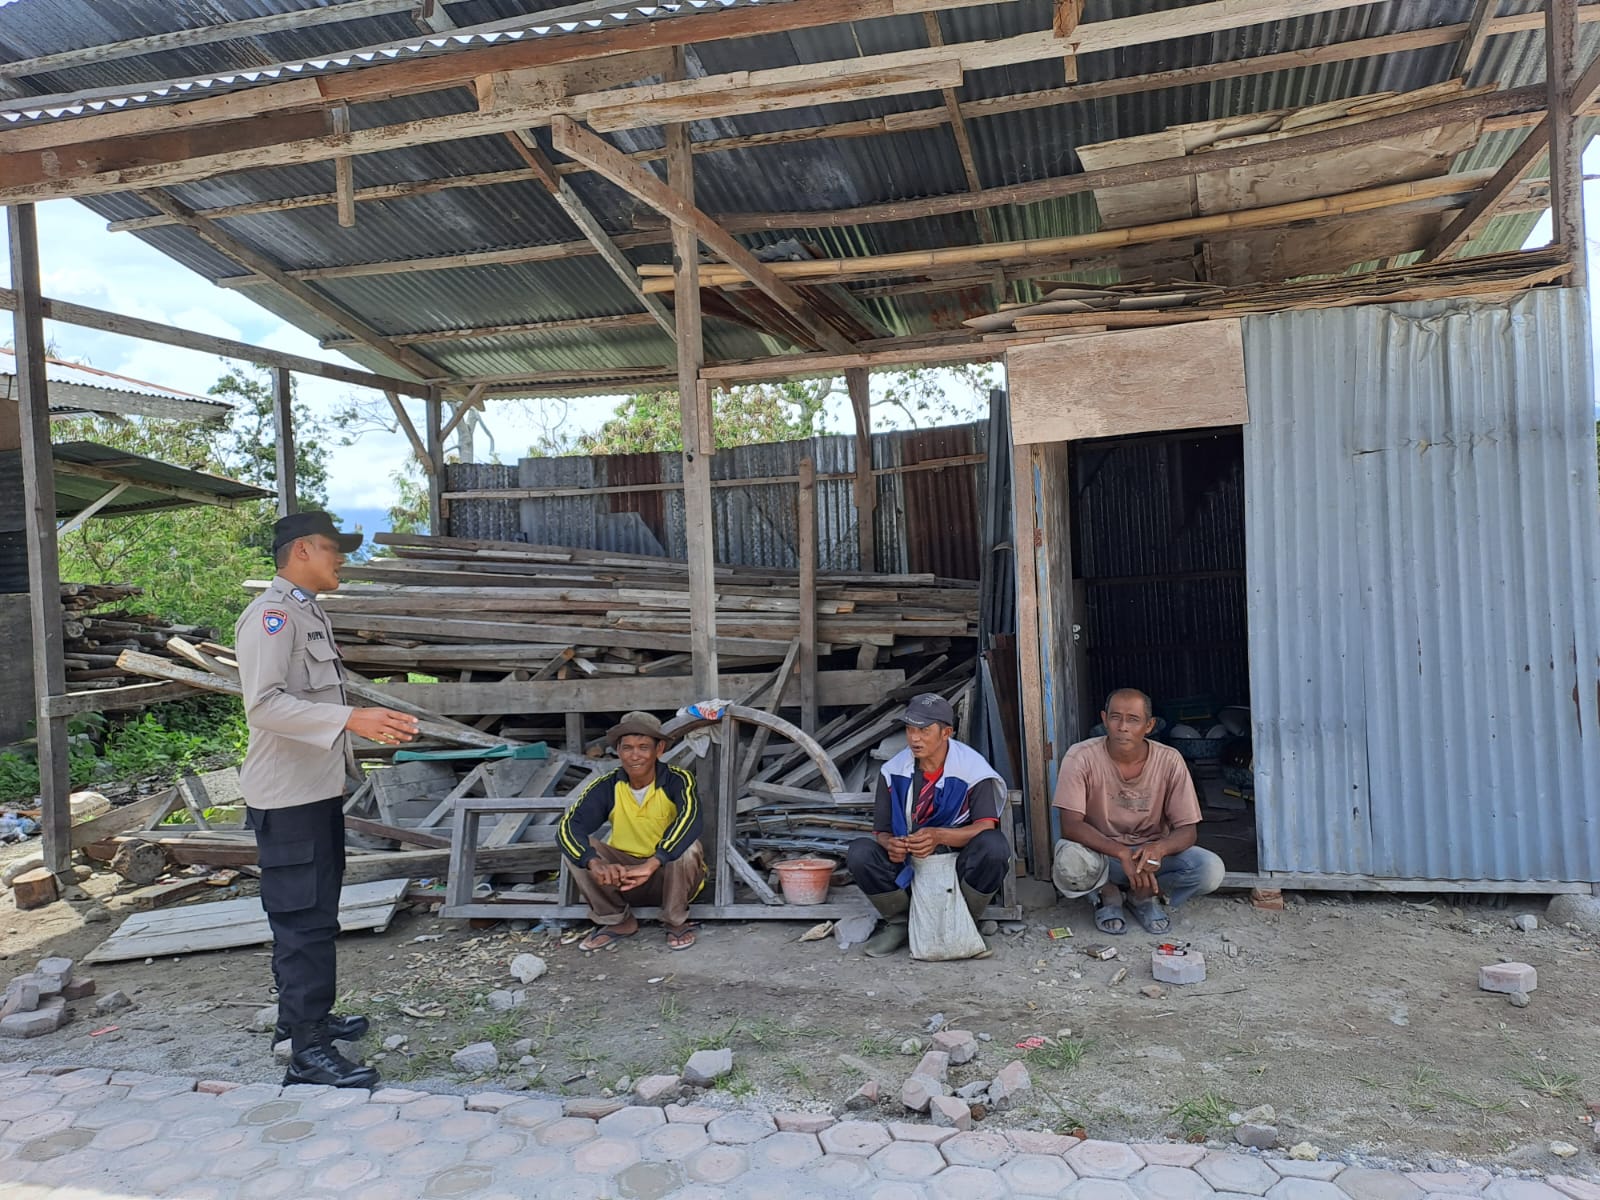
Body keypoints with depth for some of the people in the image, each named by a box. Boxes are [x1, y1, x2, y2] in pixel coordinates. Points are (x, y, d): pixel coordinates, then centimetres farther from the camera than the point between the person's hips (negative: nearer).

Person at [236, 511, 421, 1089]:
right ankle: (308, 1052, 0)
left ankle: (301, 1017, 33)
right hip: (288, 798, -10)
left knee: (311, 914, 19)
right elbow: (264, 704, -28)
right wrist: (352, 719, -35)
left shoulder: (307, 613, 15)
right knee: (306, 920, -6)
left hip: (318, 791, 10)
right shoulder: (271, 614, -16)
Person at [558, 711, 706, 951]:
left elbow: (691, 819, -40)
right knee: (578, 847, -20)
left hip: (672, 875, -3)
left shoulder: (677, 781, -20)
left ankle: (677, 922, -7)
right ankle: (618, 922, 0)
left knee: (687, 848, -34)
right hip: (624, 874, 3)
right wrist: (596, 864, -45)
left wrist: (650, 865, -51)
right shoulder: (606, 787, -13)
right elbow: (568, 826, -26)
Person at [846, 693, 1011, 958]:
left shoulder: (972, 767, -13)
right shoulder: (893, 771, -3)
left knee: (994, 846, -33)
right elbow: (882, 831, -1)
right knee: (859, 852, -24)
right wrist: (890, 845, -27)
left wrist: (939, 835, -39)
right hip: (908, 866, 2)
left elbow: (985, 826, -22)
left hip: (958, 862, -2)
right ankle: (900, 923, 1)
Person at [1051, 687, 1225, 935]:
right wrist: (1122, 853, -36)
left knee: (1211, 870, -25)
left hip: (1152, 852, 2)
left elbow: (1187, 829, -10)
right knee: (1069, 863, -37)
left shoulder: (1170, 761, -13)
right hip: (1101, 850, -2)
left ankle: (1143, 896, 4)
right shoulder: (1081, 757, -19)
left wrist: (1159, 848, -34)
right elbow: (1070, 825, -23)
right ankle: (1107, 894, 0)